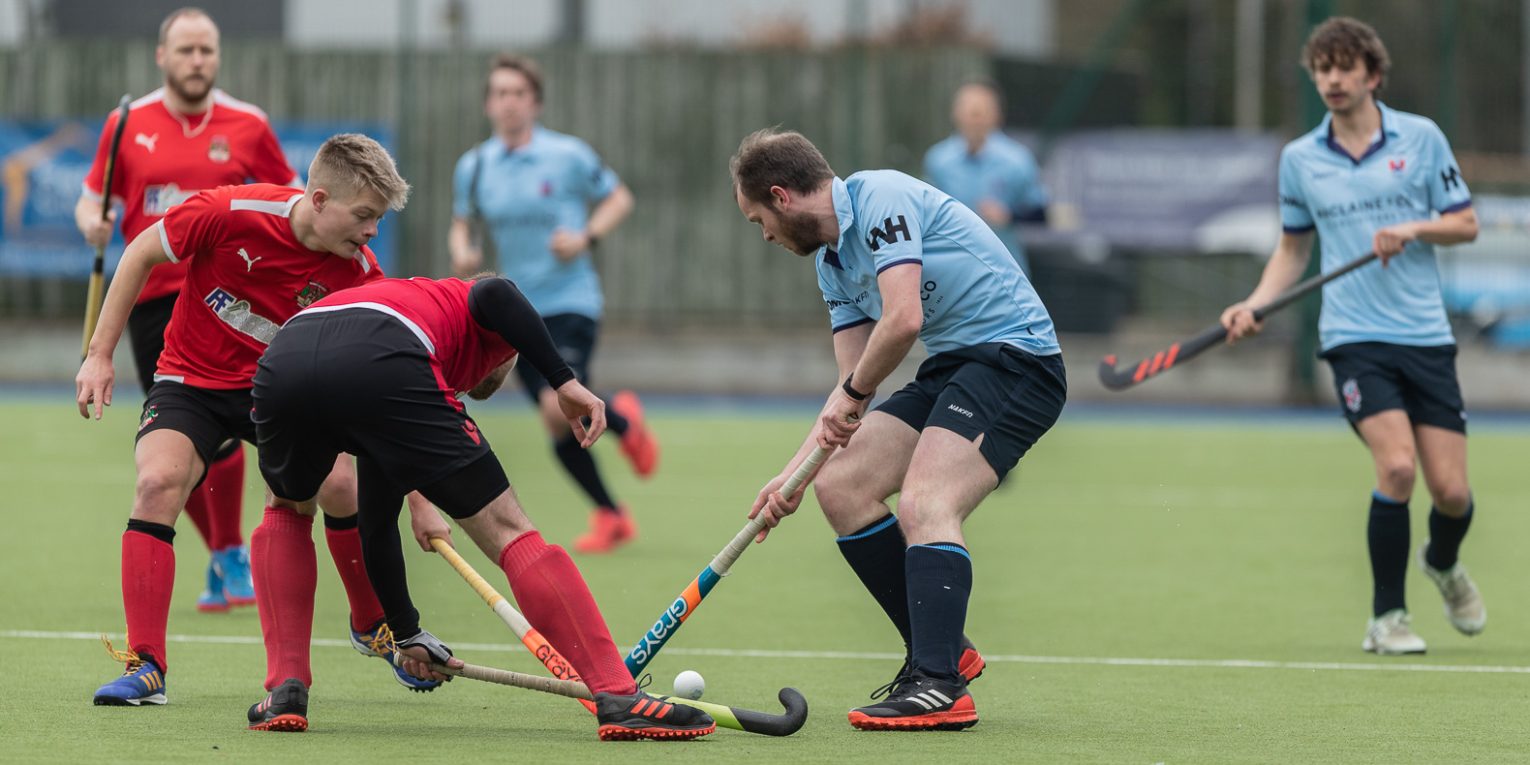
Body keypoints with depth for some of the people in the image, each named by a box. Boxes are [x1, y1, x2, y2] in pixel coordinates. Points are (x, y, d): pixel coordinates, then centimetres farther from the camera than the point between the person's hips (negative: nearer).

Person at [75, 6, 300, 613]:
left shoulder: (247, 126, 3)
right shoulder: (128, 125, 6)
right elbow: (92, 198, 14)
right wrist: (93, 222, -8)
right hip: (152, 298, 2)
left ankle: (231, 556, -2)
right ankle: (223, 563, 22)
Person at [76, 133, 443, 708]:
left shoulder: (359, 272, -18)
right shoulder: (230, 212, -25)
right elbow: (142, 254, -8)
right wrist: (100, 354, -9)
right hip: (192, 377, -2)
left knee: (338, 483, -19)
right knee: (159, 481, -26)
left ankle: (375, 627, 11)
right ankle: (145, 668, -19)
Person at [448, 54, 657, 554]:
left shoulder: (569, 155, -7)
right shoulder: (474, 166, 4)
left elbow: (619, 198, 5)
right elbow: (461, 223, 17)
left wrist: (587, 237, -13)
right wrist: (461, 252, -6)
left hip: (570, 301, -4)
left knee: (560, 409, -22)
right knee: (559, 425, 3)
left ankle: (623, 419, 11)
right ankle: (611, 517, 20)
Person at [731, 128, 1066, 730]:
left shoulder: (880, 197, -13)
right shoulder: (832, 262, 16)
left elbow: (904, 320, -24)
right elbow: (850, 392, 19)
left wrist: (853, 395, -9)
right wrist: (793, 474, 11)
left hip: (1015, 354, -10)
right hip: (952, 366, 10)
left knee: (923, 504, -26)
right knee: (840, 485, 6)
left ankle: (941, 690, -34)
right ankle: (940, 652, 11)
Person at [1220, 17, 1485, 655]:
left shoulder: (1421, 137, 3)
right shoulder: (1299, 159, 7)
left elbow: (1465, 224, 7)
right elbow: (1293, 248, 18)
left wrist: (1413, 229, -12)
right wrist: (1255, 305, 3)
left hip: (1426, 334, 1)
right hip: (1354, 336, -1)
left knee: (1451, 491, -2)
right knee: (1397, 466, -22)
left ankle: (1443, 562, 36)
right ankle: (1387, 617, -5)